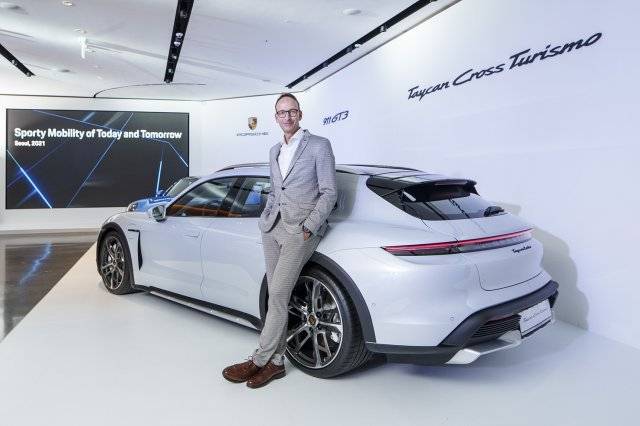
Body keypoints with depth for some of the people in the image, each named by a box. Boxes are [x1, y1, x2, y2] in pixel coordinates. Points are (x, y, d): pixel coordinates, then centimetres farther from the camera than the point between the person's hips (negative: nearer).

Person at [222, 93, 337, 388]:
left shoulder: (319, 145, -1)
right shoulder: (275, 151, 18)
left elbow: (329, 192, -4)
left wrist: (309, 227, -11)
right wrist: (266, 217, 12)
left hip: (300, 228, -6)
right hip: (273, 227, 6)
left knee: (277, 295, -9)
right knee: (276, 295, 6)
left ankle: (259, 360, 2)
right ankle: (275, 361, 13)